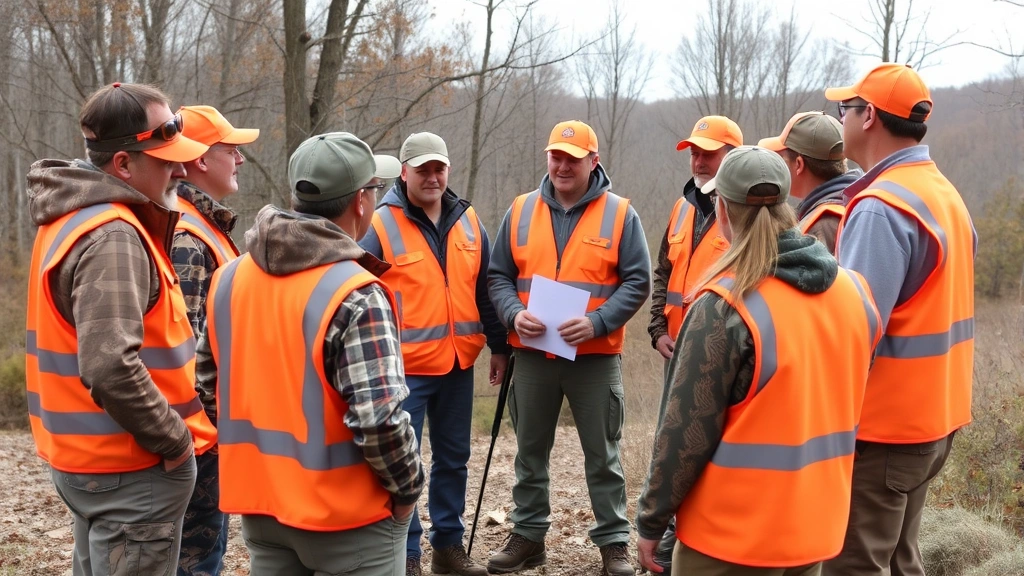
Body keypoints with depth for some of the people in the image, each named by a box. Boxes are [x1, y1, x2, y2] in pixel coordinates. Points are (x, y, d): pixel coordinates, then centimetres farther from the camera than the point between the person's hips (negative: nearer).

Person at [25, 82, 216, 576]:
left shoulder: (74, 216, 8)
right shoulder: (112, 236, -22)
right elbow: (110, 367, -30)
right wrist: (176, 440, -18)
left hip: (88, 455, 10)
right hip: (129, 467, -10)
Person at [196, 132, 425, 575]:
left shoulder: (229, 278, 1)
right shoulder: (355, 295, -22)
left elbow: (208, 376, 10)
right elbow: (379, 419, -26)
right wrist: (407, 489, -9)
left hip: (258, 502, 7)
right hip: (346, 515, -6)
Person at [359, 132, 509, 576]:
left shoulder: (468, 222, 7)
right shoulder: (381, 225, -8)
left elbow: (485, 289, 14)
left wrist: (499, 345, 14)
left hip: (458, 364, 5)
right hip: (404, 367, -5)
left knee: (453, 458, 15)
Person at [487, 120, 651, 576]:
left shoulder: (619, 213, -3)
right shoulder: (521, 211, 6)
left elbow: (638, 282, -5)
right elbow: (498, 276, 8)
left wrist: (597, 322, -19)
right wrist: (514, 314, -12)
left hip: (596, 356, -3)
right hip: (532, 354, 3)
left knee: (602, 456, 7)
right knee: (530, 453, 13)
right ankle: (528, 536, 27)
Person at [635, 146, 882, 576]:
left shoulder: (726, 306, -20)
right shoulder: (855, 292, -1)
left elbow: (687, 434, -16)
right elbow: (838, 406, 9)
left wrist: (651, 520, -5)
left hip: (732, 539, -6)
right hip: (816, 528, 6)